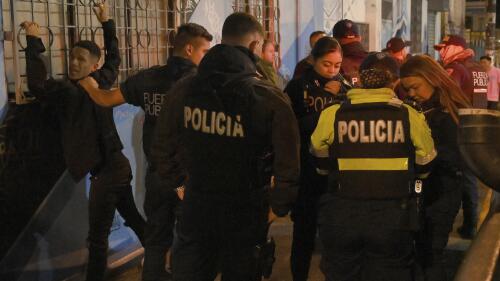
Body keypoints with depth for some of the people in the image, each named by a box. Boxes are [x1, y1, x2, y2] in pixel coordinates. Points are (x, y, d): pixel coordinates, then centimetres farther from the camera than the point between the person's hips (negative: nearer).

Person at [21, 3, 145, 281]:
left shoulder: (70, 90, -20)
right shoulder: (102, 82, 3)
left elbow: (38, 85, -34)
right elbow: (114, 57, 22)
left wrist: (33, 42, -26)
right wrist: (106, 23, 28)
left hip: (106, 170, -9)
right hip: (115, 165, 9)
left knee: (97, 236, -2)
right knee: (133, 219, 24)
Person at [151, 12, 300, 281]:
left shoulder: (183, 90, -5)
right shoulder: (270, 98, -15)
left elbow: (163, 148, 4)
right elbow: (288, 163, -14)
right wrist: (279, 207, 1)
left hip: (195, 207, 2)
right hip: (245, 213, -2)